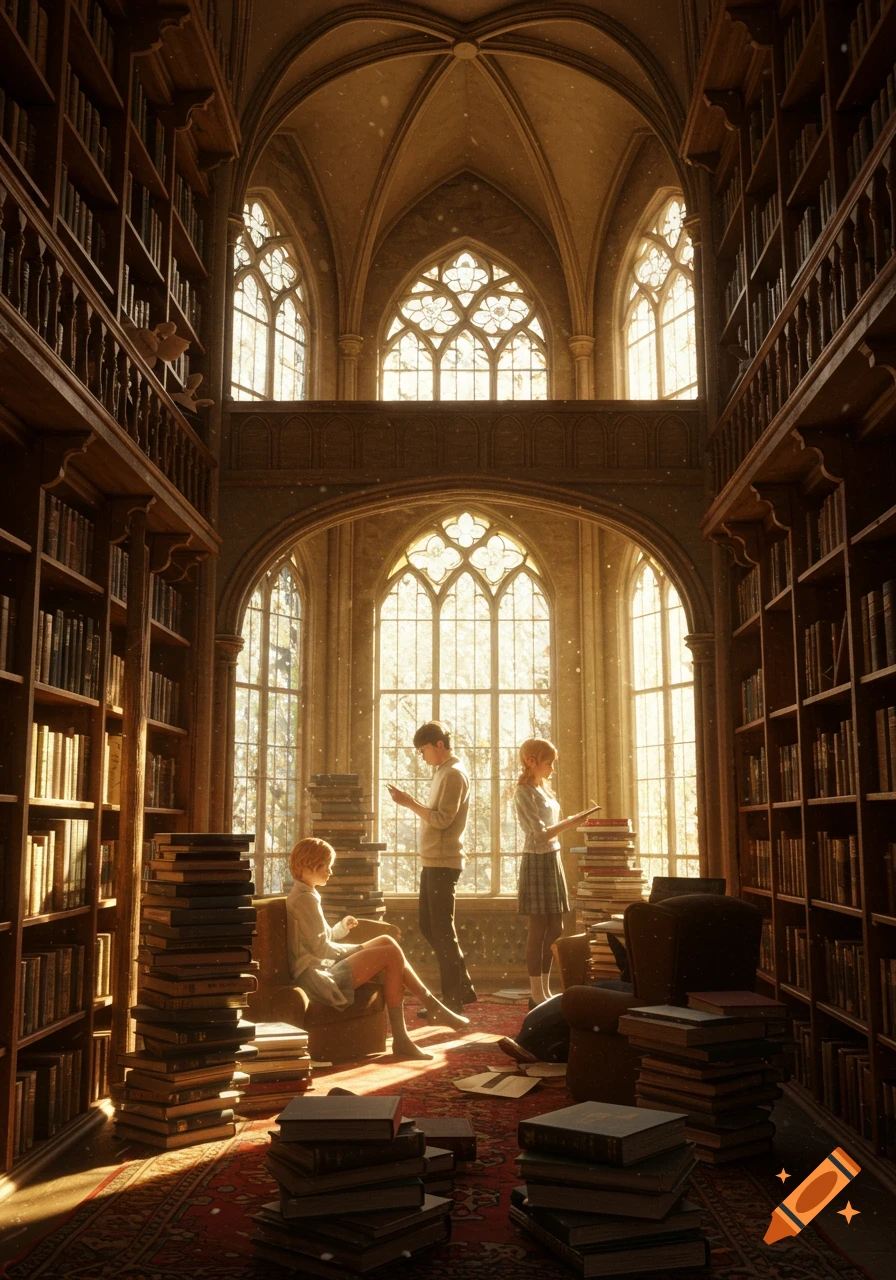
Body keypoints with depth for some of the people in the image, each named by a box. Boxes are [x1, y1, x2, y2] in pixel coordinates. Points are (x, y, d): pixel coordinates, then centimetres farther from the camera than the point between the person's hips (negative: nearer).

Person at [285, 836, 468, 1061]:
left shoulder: (300, 895, 16)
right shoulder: (306, 898, -15)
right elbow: (321, 948, -17)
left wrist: (342, 927, 10)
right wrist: (357, 950, -3)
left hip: (322, 967, 11)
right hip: (318, 975, -11)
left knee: (386, 941, 10)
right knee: (392, 954, -12)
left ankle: (432, 1005, 9)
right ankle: (400, 1040, -9)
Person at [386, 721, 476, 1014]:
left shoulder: (454, 774, -13)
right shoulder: (441, 772, 17)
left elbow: (442, 819, -20)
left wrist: (410, 803, -15)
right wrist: (410, 802, 7)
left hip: (444, 863, -10)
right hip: (432, 861, 10)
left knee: (442, 930, -5)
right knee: (429, 926, 13)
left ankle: (453, 999, 3)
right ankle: (463, 987, 21)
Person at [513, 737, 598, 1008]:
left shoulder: (544, 789, 15)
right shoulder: (524, 792, -11)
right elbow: (540, 834, -18)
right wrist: (572, 821, -22)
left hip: (553, 859, 9)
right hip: (537, 861, -9)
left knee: (554, 928, 9)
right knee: (539, 929, -5)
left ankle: (544, 990, 16)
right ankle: (536, 994, 1)